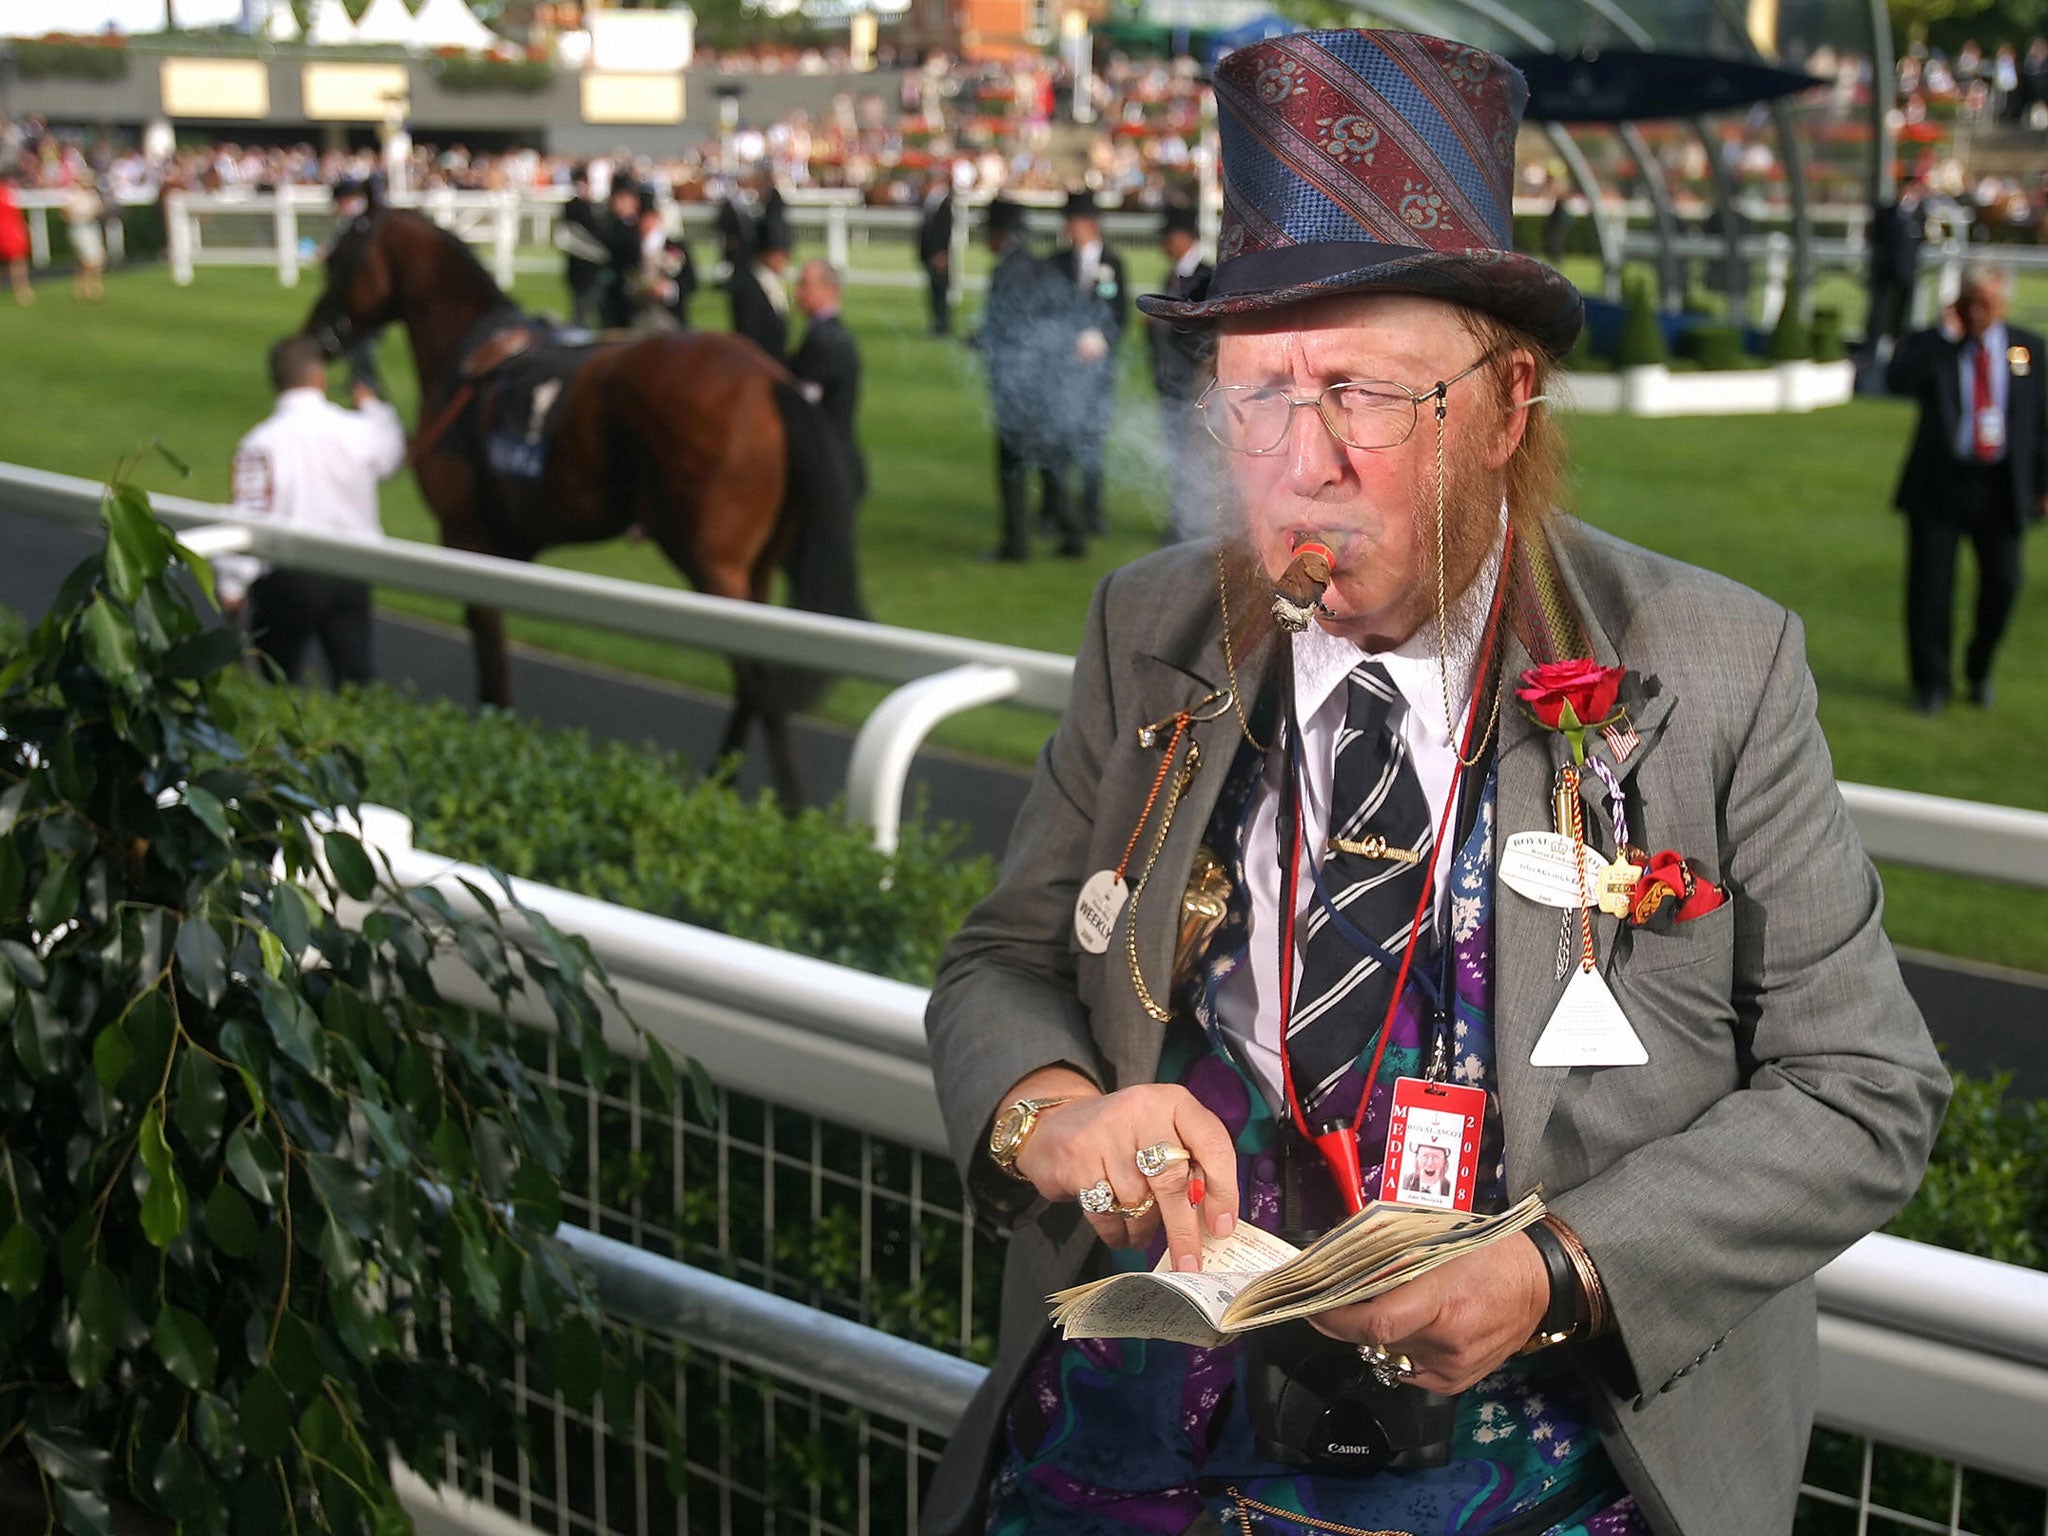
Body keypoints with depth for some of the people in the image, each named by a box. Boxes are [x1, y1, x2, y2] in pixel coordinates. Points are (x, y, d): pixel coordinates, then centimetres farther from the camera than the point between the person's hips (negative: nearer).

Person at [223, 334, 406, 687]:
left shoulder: (260, 443, -12)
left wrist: (232, 586, -5)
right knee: (355, 674, 3)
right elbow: (392, 455, 23)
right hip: (351, 576, 3)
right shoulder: (359, 430, -2)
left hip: (287, 579, -3)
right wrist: (372, 406, 40)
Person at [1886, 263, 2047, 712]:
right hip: (1940, 485, -2)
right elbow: (1897, 381, -20)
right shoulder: (1930, 345, 1)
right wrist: (1947, 334, -19)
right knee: (1930, 585, -1)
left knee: (2002, 583, 2)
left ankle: (1979, 670, 27)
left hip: (2000, 489, 2)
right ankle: (1931, 683, 13)